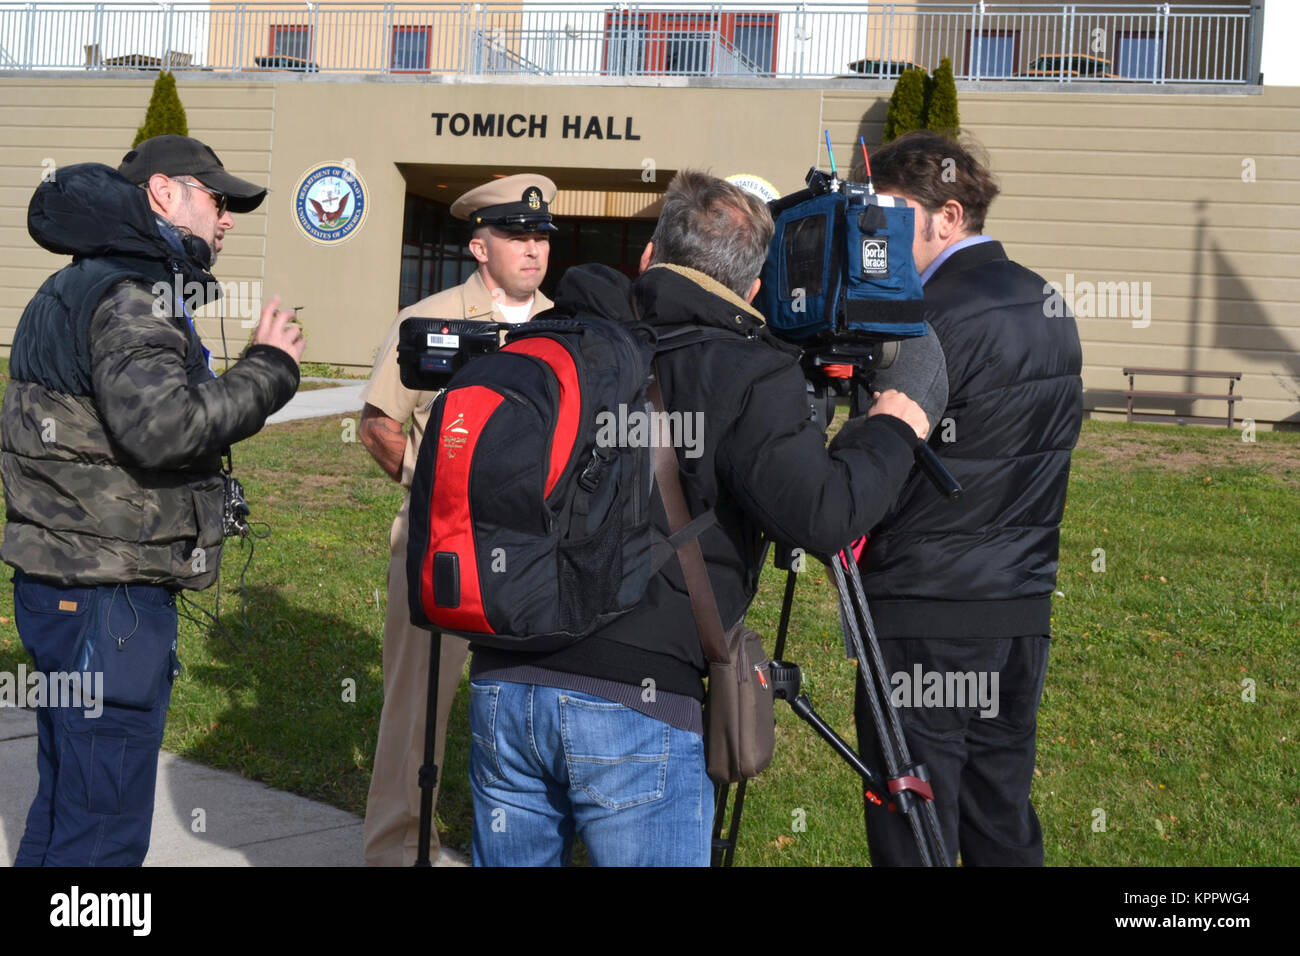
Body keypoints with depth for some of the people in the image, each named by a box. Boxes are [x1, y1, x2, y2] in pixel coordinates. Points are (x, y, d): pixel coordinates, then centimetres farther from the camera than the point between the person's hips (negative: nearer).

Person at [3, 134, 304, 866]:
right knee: (104, 830, -5)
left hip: (71, 585, 11)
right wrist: (268, 369, -17)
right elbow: (163, 427, -28)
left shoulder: (84, 286, 19)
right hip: (108, 595, -11)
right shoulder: (128, 296, -15)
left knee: (68, 801, 21)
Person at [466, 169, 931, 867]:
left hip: (501, 686, 5)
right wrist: (890, 430, 1)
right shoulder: (746, 374, -8)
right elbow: (820, 514, -17)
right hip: (637, 704, -5)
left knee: (513, 857, 19)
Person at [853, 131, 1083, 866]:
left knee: (912, 837, -1)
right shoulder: (1047, 304, 11)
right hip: (1023, 611, 9)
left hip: (929, 618, -9)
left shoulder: (941, 318, -16)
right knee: (1004, 828, 16)